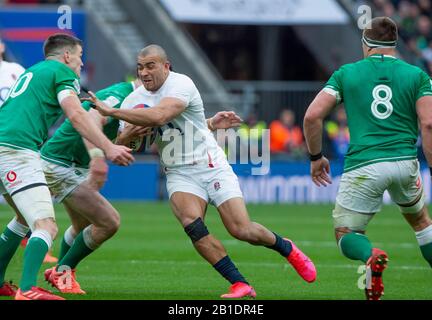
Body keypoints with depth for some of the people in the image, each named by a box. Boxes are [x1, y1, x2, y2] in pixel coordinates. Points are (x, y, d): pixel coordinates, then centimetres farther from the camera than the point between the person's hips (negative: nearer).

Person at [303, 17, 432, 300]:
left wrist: (316, 157, 14)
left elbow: (313, 116, 1)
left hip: (363, 166, -2)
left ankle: (371, 256, -23)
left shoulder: (346, 73, 8)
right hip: (405, 162, 2)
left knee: (346, 235, 12)